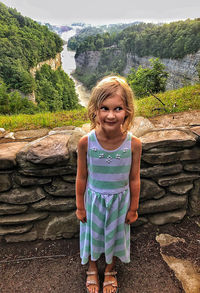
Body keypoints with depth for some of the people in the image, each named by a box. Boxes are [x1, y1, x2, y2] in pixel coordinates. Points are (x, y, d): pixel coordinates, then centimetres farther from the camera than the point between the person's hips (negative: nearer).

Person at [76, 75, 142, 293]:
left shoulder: (134, 144, -22)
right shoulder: (86, 142, -23)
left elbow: (134, 179, -9)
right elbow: (81, 177, -10)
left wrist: (133, 209, 1)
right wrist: (80, 206, 0)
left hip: (119, 200, 1)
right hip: (94, 199, 0)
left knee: (114, 234, 24)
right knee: (93, 234, 24)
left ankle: (110, 270, 57)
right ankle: (92, 269, 57)